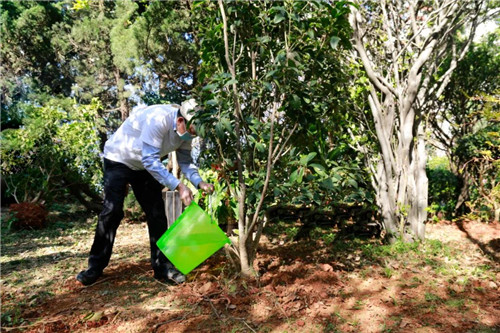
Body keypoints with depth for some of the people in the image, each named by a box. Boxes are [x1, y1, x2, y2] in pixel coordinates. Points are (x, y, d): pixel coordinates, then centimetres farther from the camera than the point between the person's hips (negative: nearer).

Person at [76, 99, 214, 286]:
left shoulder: (186, 128, -13)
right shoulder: (158, 119, -36)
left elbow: (185, 161, -7)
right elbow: (150, 160, -38)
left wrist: (199, 182, -24)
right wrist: (178, 186, -43)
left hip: (145, 166, 6)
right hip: (118, 160, -6)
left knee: (157, 214, -1)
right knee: (111, 212, -9)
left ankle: (163, 268, 6)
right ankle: (95, 267, 8)